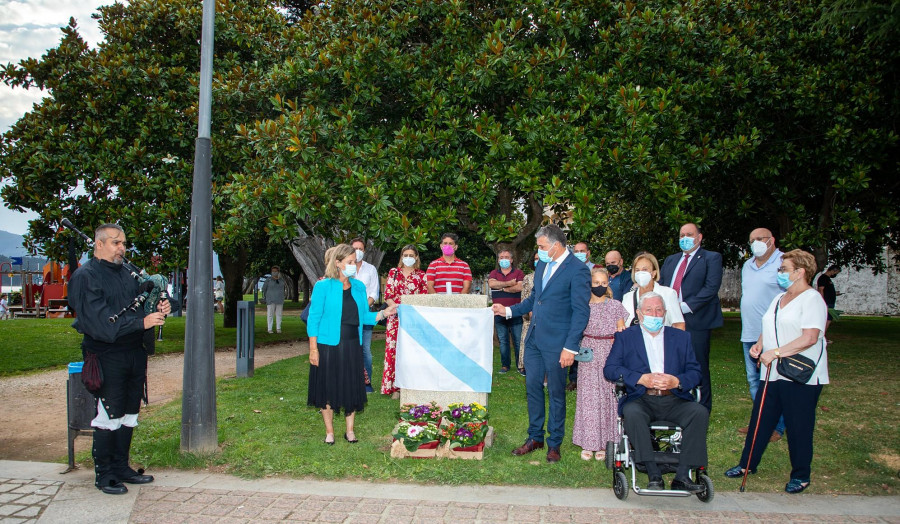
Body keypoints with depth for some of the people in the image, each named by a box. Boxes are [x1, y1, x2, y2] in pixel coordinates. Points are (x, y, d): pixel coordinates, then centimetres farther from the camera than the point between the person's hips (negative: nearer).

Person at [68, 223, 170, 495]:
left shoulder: (128, 273, 14)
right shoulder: (85, 276, -8)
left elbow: (141, 305, 18)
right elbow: (100, 320, -18)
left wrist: (158, 309, -5)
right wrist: (141, 322, -25)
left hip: (135, 353, 7)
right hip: (106, 357, -7)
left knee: (129, 414, 12)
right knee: (109, 416, -1)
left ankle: (121, 467, 24)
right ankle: (104, 474, 12)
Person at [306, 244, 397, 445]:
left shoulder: (359, 287, 8)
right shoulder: (323, 287, -6)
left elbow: (364, 316, 9)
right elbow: (314, 319, -6)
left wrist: (384, 314, -8)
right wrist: (313, 349, -11)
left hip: (352, 345, 4)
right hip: (329, 345, -4)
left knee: (352, 388, 9)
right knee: (328, 388, 4)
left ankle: (350, 431, 24)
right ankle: (329, 432, 20)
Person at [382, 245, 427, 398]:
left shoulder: (421, 275, 9)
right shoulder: (393, 272, 10)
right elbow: (388, 295, 5)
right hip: (396, 317, 0)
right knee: (394, 349, -4)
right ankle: (395, 388, 1)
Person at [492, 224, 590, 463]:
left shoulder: (577, 270, -14)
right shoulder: (542, 265, 10)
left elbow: (581, 311, -16)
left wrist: (571, 347, -19)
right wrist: (508, 311, 12)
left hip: (556, 343, -7)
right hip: (534, 338, 7)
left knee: (556, 393, 7)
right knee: (532, 388, 13)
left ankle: (554, 443, 22)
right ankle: (535, 437, 28)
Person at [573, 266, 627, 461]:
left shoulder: (615, 305, 5)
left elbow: (621, 333, 7)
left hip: (610, 353, 0)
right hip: (588, 353, 0)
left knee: (607, 395, 1)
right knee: (588, 395, -1)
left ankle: (604, 442, 10)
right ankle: (588, 443, 7)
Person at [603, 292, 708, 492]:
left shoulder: (681, 337, 19)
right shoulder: (625, 337, 13)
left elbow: (695, 372, 10)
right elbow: (610, 369, 1)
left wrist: (677, 381, -12)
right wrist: (642, 378, -13)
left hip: (674, 400, 2)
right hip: (641, 399, -2)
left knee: (700, 412, -26)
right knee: (632, 414, -34)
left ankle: (682, 476, -22)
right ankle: (654, 474, -28)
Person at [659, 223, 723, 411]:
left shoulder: (711, 258, 2)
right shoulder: (670, 260, 21)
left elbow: (711, 287, -10)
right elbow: (660, 286, 19)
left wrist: (686, 306, -17)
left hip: (696, 321, -5)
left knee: (699, 367, -1)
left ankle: (703, 408, 10)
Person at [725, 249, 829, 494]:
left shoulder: (812, 299, -11)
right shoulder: (779, 299, 17)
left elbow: (810, 338, -21)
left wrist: (775, 352, -22)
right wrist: (759, 345, 5)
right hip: (774, 373, 8)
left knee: (798, 426, 2)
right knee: (760, 419, 11)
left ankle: (801, 475, 18)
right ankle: (748, 464, 23)